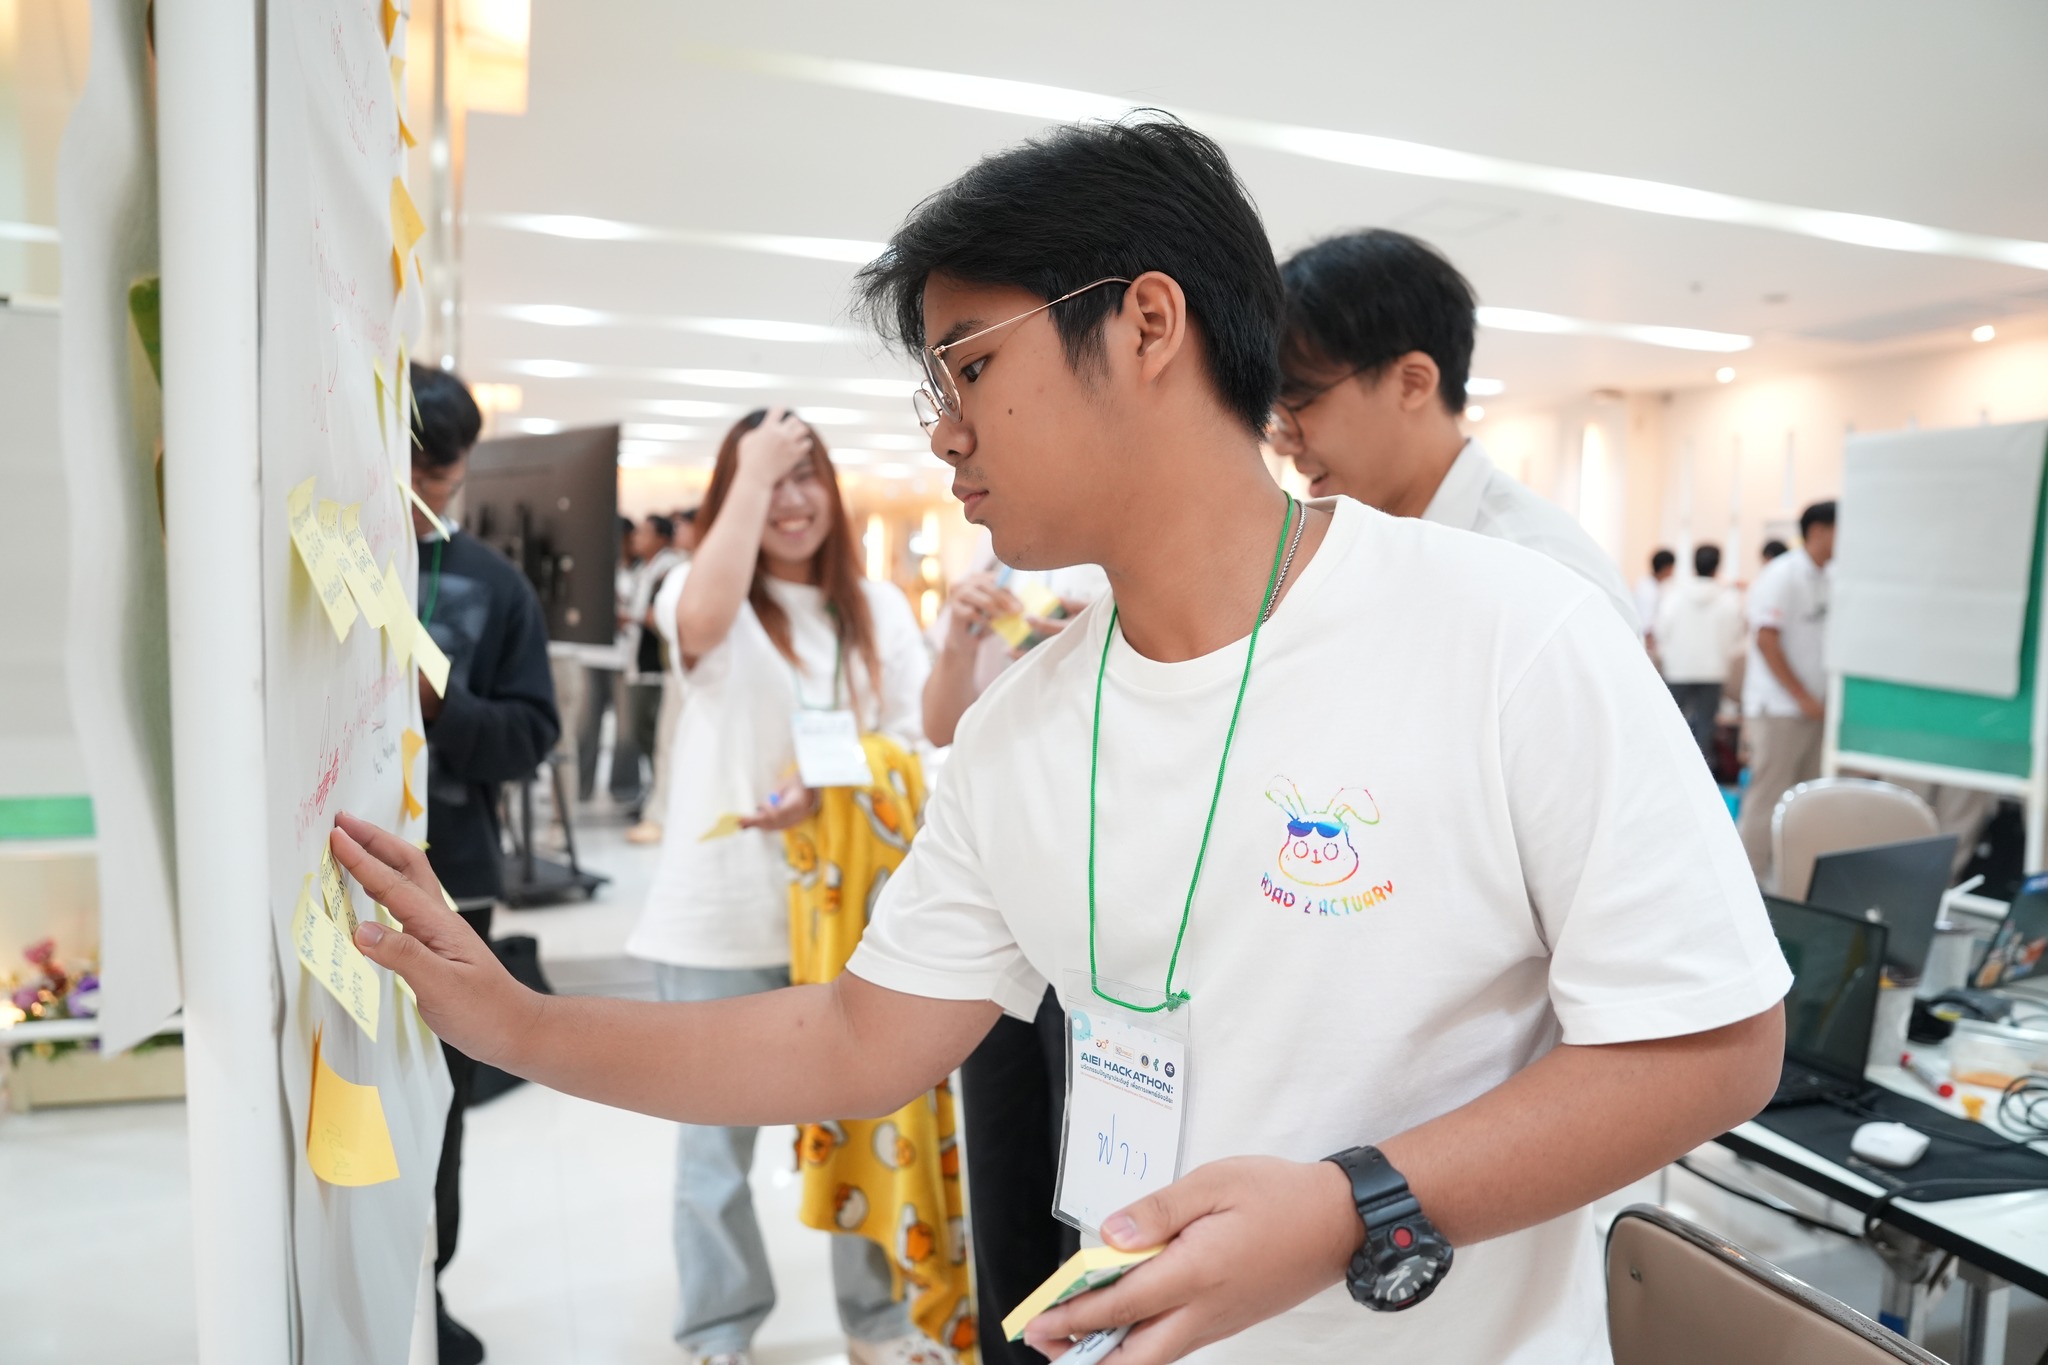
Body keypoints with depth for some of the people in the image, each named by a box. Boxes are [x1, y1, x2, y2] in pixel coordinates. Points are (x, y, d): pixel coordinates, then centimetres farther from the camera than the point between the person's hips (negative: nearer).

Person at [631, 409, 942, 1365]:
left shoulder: (880, 610, 6)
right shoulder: (710, 594, -3)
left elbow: (912, 747, 3)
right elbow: (702, 623, -29)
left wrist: (827, 788, -16)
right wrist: (750, 475, -23)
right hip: (723, 912, -2)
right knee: (717, 1133, 11)